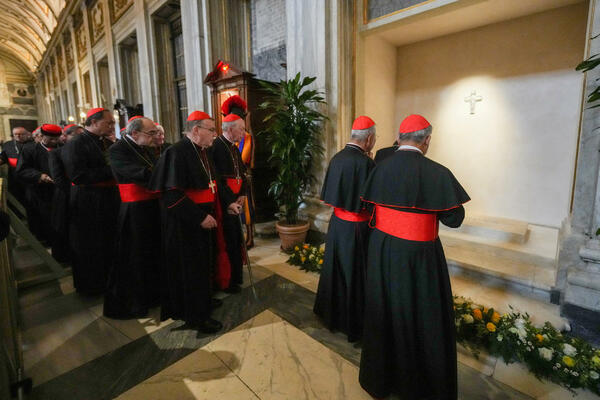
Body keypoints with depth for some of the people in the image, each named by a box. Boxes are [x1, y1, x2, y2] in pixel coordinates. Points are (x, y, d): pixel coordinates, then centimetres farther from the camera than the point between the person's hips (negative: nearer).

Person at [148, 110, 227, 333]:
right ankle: (195, 316, 23)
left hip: (204, 219, 9)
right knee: (190, 268, 6)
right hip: (186, 224, -8)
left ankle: (203, 300, 41)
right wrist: (200, 217, -24)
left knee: (203, 263, 21)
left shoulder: (203, 151, 7)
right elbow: (172, 194, -24)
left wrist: (212, 213, 8)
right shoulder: (177, 153, -20)